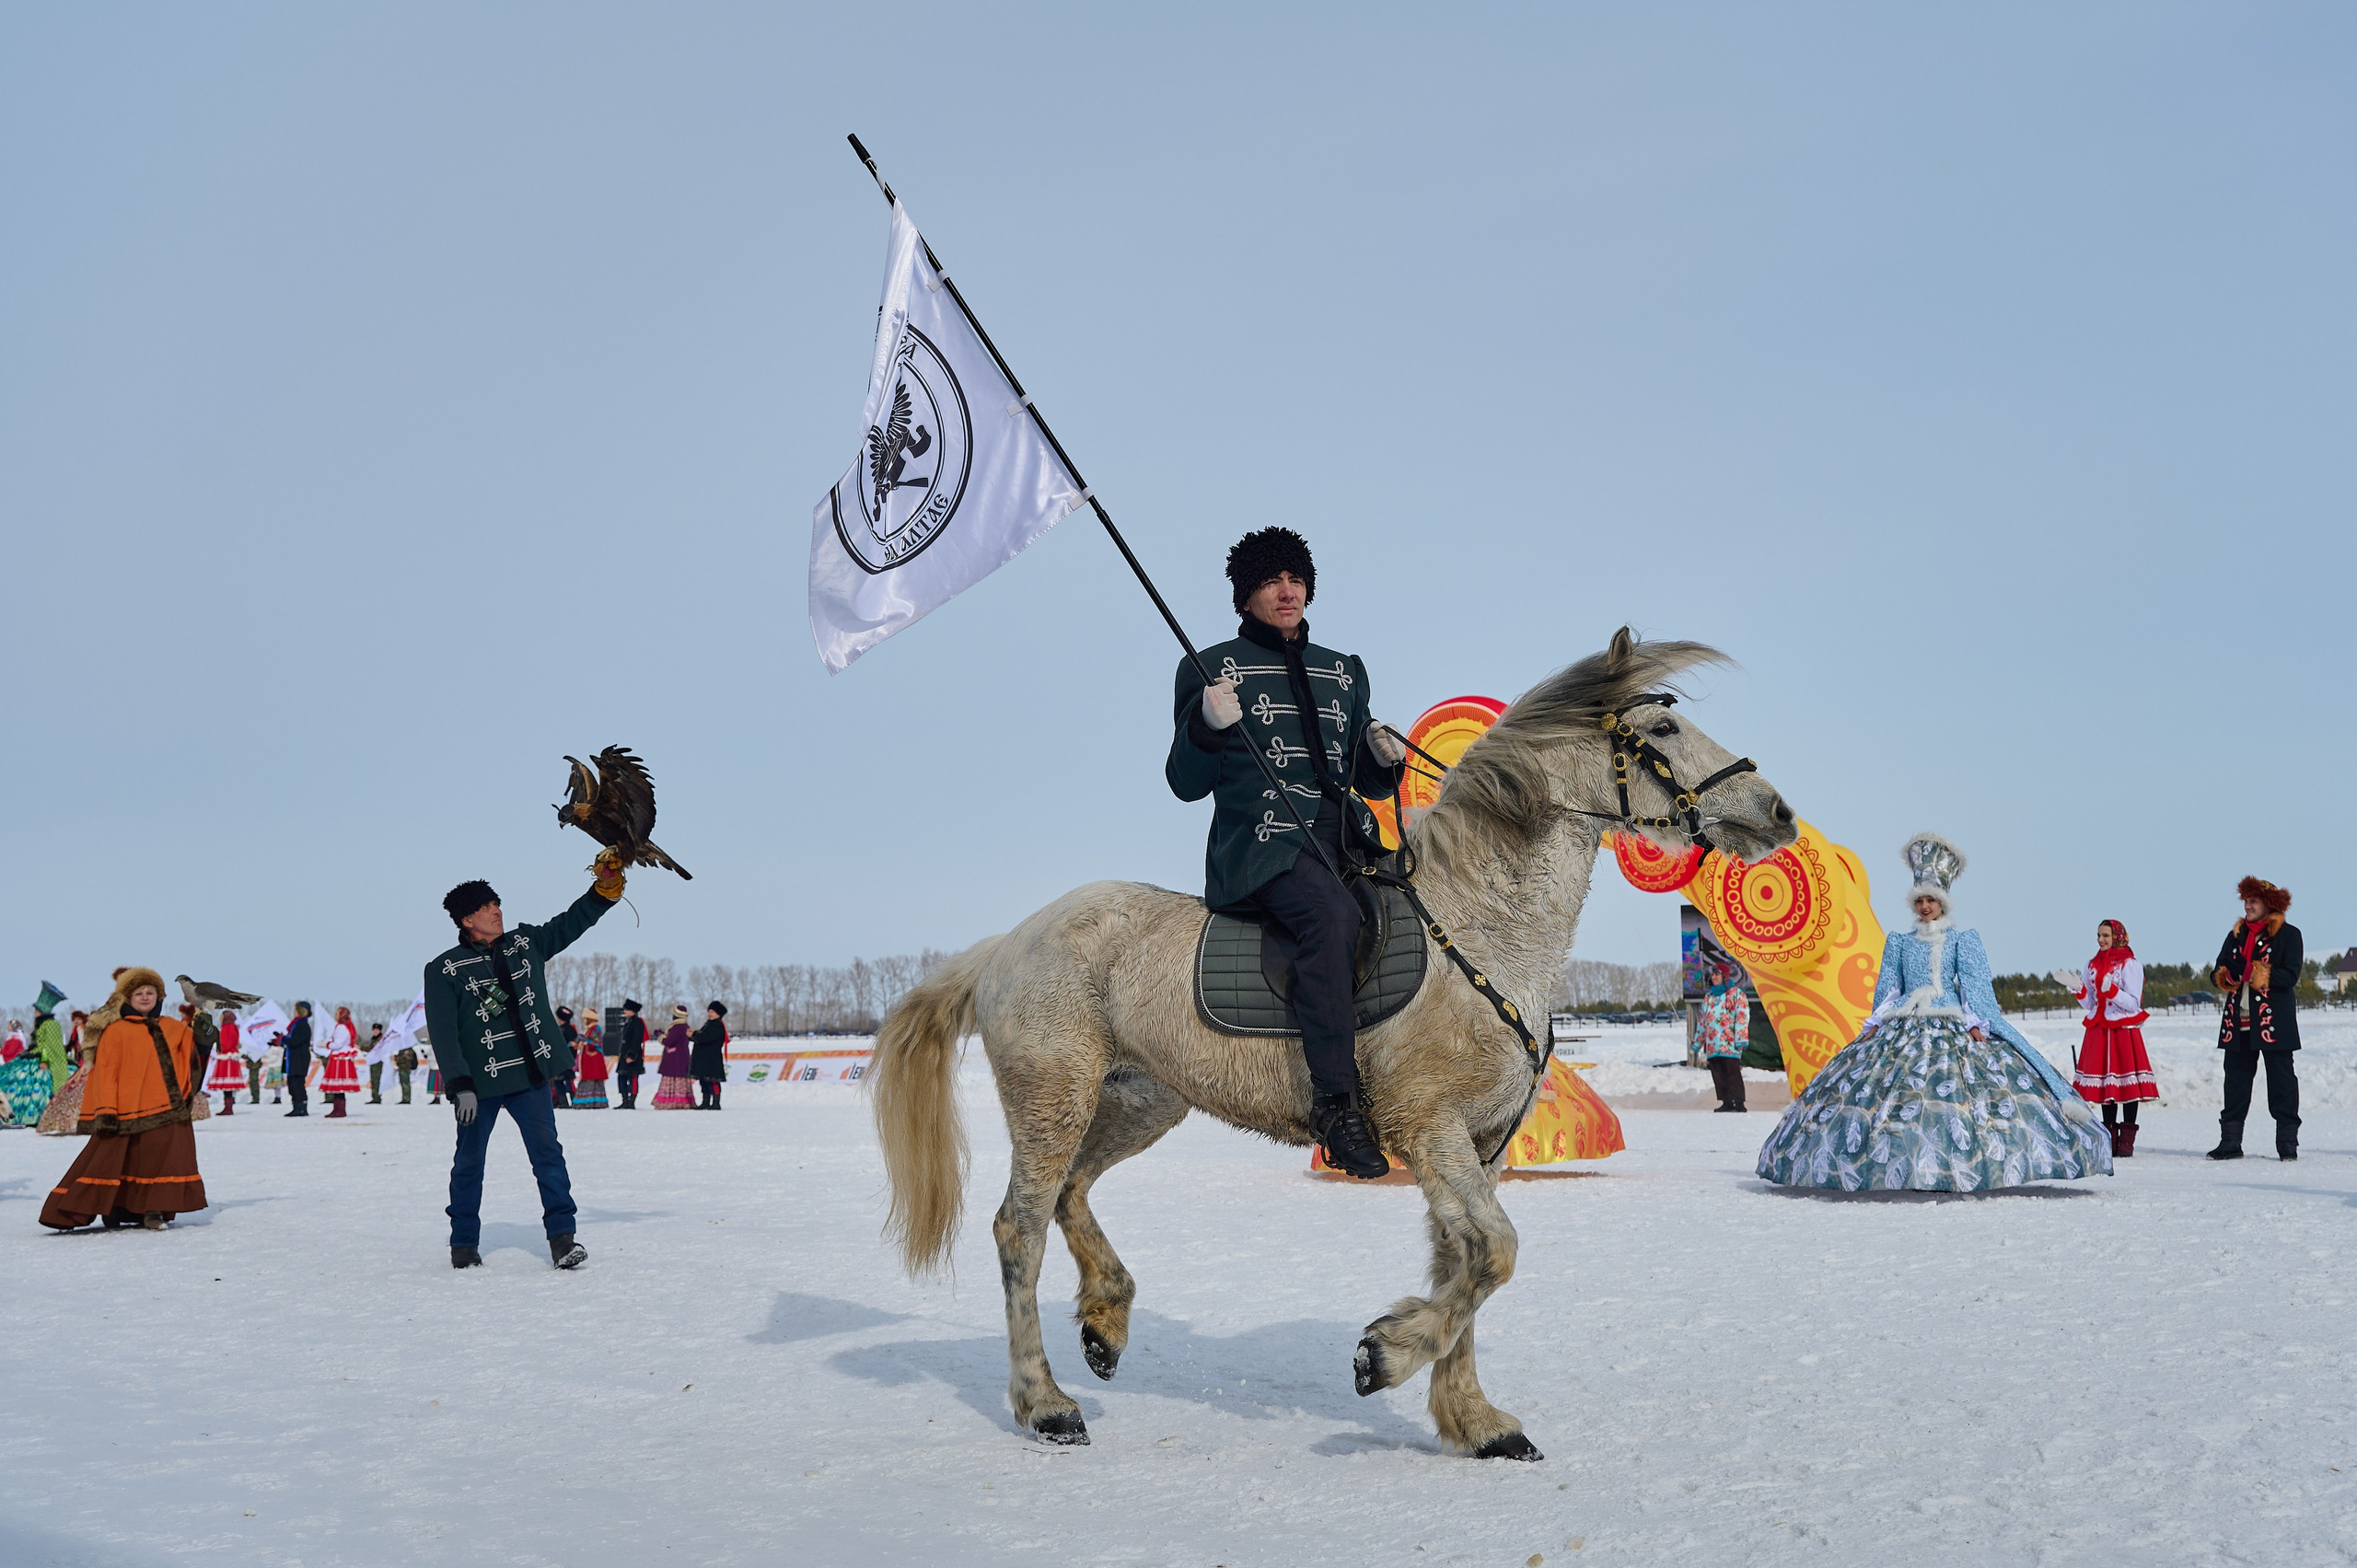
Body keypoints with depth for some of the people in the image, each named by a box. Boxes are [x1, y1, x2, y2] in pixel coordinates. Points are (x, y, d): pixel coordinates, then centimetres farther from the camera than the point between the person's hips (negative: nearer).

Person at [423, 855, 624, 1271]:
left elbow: (572, 922, 15)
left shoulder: (526, 943, 8)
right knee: (469, 1161, 9)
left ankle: (561, 1235, -4)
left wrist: (606, 886, 1)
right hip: (480, 1082, -3)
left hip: (530, 1074, 3)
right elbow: (442, 1033, -9)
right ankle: (464, 1242, 23)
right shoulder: (444, 970, -5)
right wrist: (460, 1085, -17)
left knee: (548, 1152, -6)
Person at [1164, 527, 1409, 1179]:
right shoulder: (1212, 668, 10)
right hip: (1259, 849, -6)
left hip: (1345, 845, 6)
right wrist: (1206, 727, -15)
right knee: (1331, 912, -36)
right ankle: (1336, 1100, -38)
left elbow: (1368, 783, 26)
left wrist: (1385, 758, 3)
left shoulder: (1343, 672, 23)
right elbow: (1186, 783, 4)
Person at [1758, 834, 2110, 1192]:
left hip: (1953, 1025, -3)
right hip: (1905, 1027, 3)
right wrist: (1875, 1023, 4)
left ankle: (1959, 1171, -15)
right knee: (1904, 1092, -9)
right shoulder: (1899, 941, 15)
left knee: (1955, 1091, -16)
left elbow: (1973, 983, 0)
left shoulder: (1962, 938, 8)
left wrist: (1976, 1023, -12)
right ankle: (1918, 1173, -7)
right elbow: (1887, 986, 14)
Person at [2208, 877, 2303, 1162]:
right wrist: (2225, 975, -12)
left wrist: (2256, 973, -22)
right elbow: (2218, 971, 11)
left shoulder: (2288, 935, 1)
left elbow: (2290, 975, -11)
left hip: (2274, 1020, -5)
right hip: (2238, 1019, 5)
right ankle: (2230, 1143, 8)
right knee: (2236, 1078, 5)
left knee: (2281, 1079, -1)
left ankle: (2287, 1144, 3)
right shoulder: (2236, 935, 17)